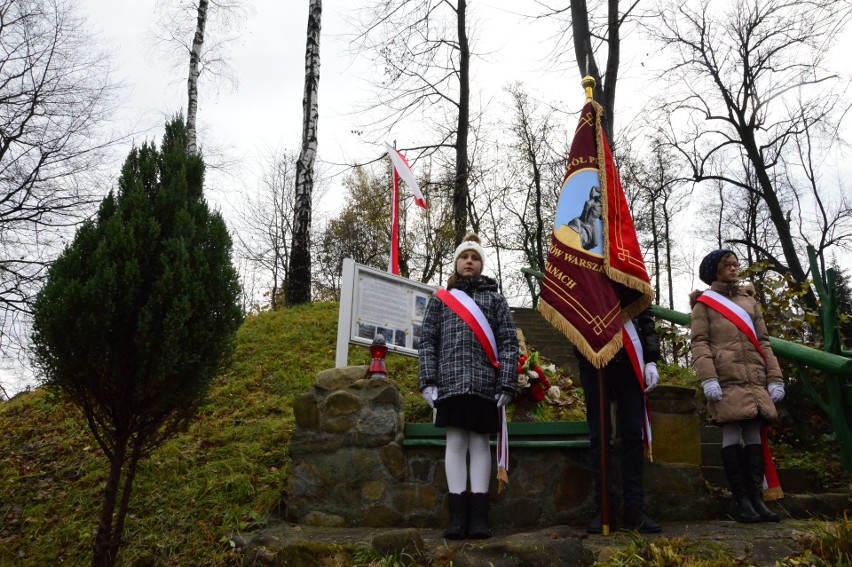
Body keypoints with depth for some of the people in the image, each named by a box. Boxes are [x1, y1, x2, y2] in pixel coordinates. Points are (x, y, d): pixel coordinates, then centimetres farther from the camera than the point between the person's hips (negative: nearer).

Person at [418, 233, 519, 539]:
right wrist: (428, 380, -3)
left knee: (480, 443, 1)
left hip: (485, 383, 0)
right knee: (455, 442, -1)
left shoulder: (495, 298, 14)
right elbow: (427, 341, 9)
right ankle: (458, 515, 3)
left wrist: (507, 384, -4)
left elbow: (509, 342, 7)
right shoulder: (440, 298, 16)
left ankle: (479, 516, 4)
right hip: (451, 381, 0)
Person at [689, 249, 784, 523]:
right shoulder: (704, 302, 9)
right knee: (731, 434, -6)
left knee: (753, 433, 2)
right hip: (726, 379, -5)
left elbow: (763, 342, 18)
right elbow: (699, 343, -2)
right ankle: (741, 501, -3)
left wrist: (775, 378, 8)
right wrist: (708, 378, -15)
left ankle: (757, 498, 5)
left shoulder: (749, 301, 23)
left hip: (754, 379, 5)